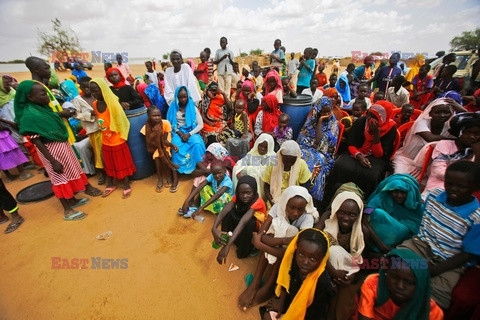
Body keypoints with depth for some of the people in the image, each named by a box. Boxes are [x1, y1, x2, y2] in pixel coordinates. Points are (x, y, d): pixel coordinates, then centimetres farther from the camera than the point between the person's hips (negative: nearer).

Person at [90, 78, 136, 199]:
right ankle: (110, 185, 35)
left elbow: (120, 121, -14)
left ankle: (126, 186, 22)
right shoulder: (94, 104, 1)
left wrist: (121, 136, -11)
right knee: (108, 163, 18)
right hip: (105, 141, 6)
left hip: (117, 140, -6)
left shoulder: (113, 103, -17)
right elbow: (98, 120, 11)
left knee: (121, 163, 7)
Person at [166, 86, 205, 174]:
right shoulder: (173, 107, 3)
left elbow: (200, 124, -3)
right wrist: (179, 133, -15)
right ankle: (178, 169, -18)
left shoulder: (193, 107, 1)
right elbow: (170, 124, 2)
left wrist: (189, 134, -15)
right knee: (176, 145, -33)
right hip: (177, 132, 0)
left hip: (191, 132, 0)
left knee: (197, 144, -32)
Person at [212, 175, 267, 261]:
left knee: (249, 222, -37)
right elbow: (223, 211, -34)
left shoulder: (258, 202, -36)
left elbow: (243, 222, -49)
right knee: (228, 212, -22)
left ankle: (243, 251, -13)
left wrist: (228, 246, -58)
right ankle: (225, 237, -2)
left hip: (256, 226, -4)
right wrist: (214, 228, -52)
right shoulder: (237, 196, -21)